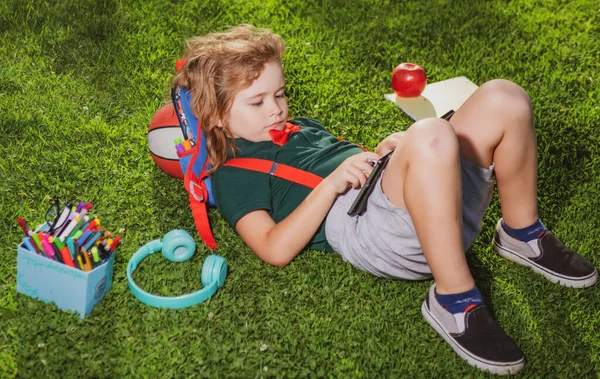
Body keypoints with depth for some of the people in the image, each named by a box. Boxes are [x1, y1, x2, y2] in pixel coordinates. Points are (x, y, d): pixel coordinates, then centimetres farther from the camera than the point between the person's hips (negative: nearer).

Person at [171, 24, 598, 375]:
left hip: (434, 200, 9)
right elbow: (275, 250, -8)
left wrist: (384, 153, 12)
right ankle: (455, 301, -28)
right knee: (432, 135, -39)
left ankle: (523, 236, 8)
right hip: (364, 227, -8)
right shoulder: (234, 173, 7)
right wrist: (332, 182, -14)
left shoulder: (301, 127, 33)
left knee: (503, 98, -9)